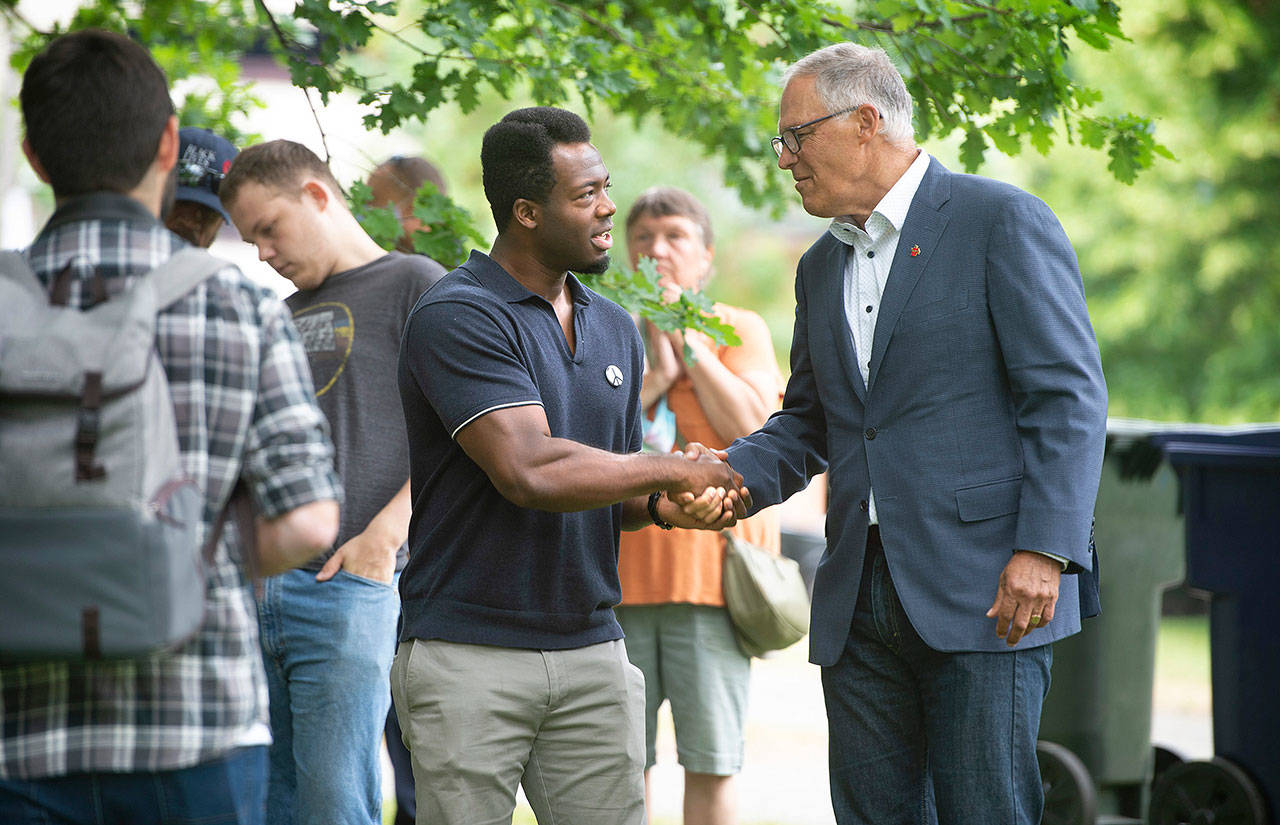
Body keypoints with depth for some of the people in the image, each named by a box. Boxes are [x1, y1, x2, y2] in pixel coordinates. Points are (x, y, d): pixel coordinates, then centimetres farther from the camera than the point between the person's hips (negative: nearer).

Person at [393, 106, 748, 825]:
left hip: (593, 654, 6)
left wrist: (664, 507, -2)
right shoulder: (458, 319, -12)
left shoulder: (614, 329, 14)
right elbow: (529, 473, -23)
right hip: (470, 658, -6)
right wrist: (673, 470, -12)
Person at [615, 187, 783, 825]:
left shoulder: (740, 330, 10)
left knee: (711, 762, -3)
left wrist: (686, 338, -3)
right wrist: (656, 372, -6)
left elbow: (749, 425, -7)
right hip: (621, 566, 2)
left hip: (710, 563, -2)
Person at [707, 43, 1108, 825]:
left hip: (984, 591, -7)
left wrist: (1045, 549, -18)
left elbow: (1069, 396, -9)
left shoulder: (1001, 220, -4)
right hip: (861, 599, 7)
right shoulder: (822, 267, 20)